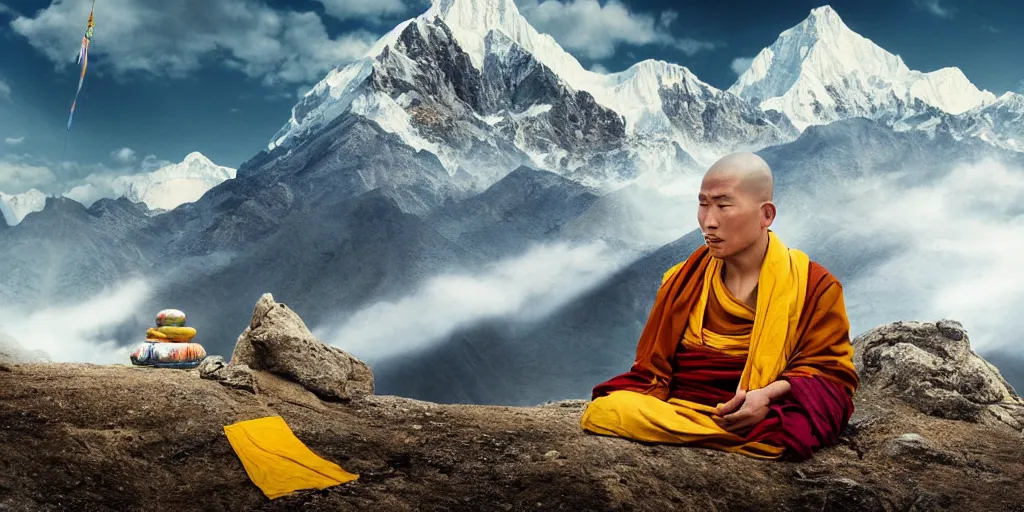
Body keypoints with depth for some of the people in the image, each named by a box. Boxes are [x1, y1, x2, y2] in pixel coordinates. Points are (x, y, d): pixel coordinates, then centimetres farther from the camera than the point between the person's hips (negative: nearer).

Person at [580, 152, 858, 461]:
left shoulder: (813, 287, 6)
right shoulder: (683, 280, 15)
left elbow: (830, 372, 3)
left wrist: (768, 395, -17)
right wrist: (649, 412, -8)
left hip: (763, 420, -1)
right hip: (672, 410, 2)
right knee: (603, 411, -27)